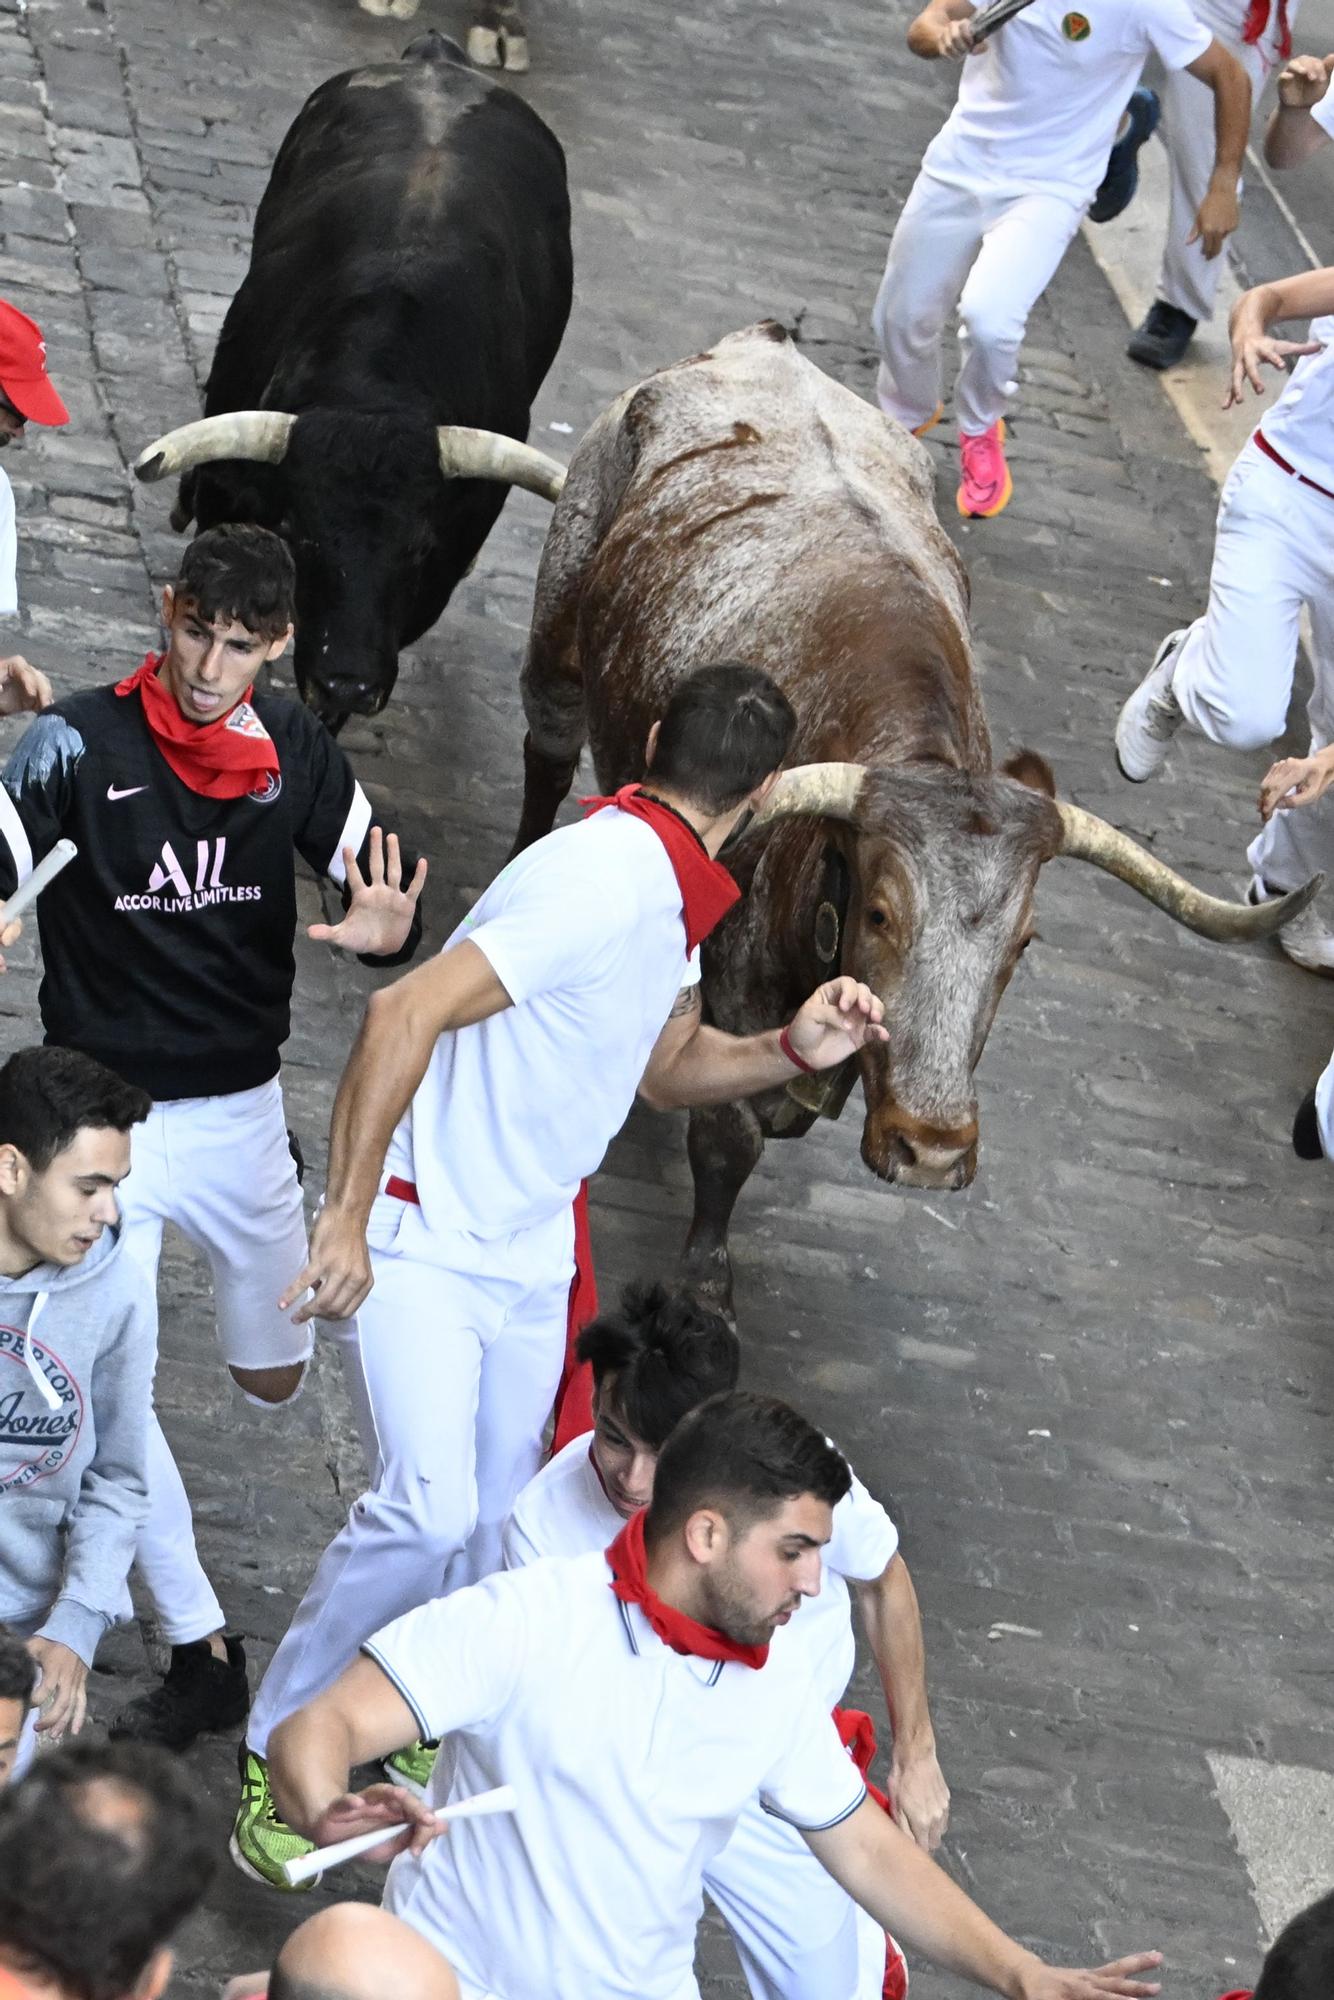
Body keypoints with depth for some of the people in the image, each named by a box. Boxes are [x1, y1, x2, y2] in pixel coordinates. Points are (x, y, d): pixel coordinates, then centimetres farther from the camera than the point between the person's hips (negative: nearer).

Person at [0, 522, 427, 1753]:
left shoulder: (294, 749, -3)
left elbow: (380, 888, 0)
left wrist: (389, 930, -24)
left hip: (243, 1113, 3)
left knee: (273, 1380, 17)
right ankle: (202, 1657, 2)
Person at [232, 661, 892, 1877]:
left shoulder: (672, 897, 6)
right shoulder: (602, 882, -24)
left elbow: (662, 1065, 20)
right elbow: (406, 1014, -30)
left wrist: (790, 1051, 1)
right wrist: (348, 1216, -30)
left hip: (532, 1255, 9)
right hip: (424, 1238, -9)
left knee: (492, 1528, 12)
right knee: (430, 1508, -20)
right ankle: (279, 1753, -3)